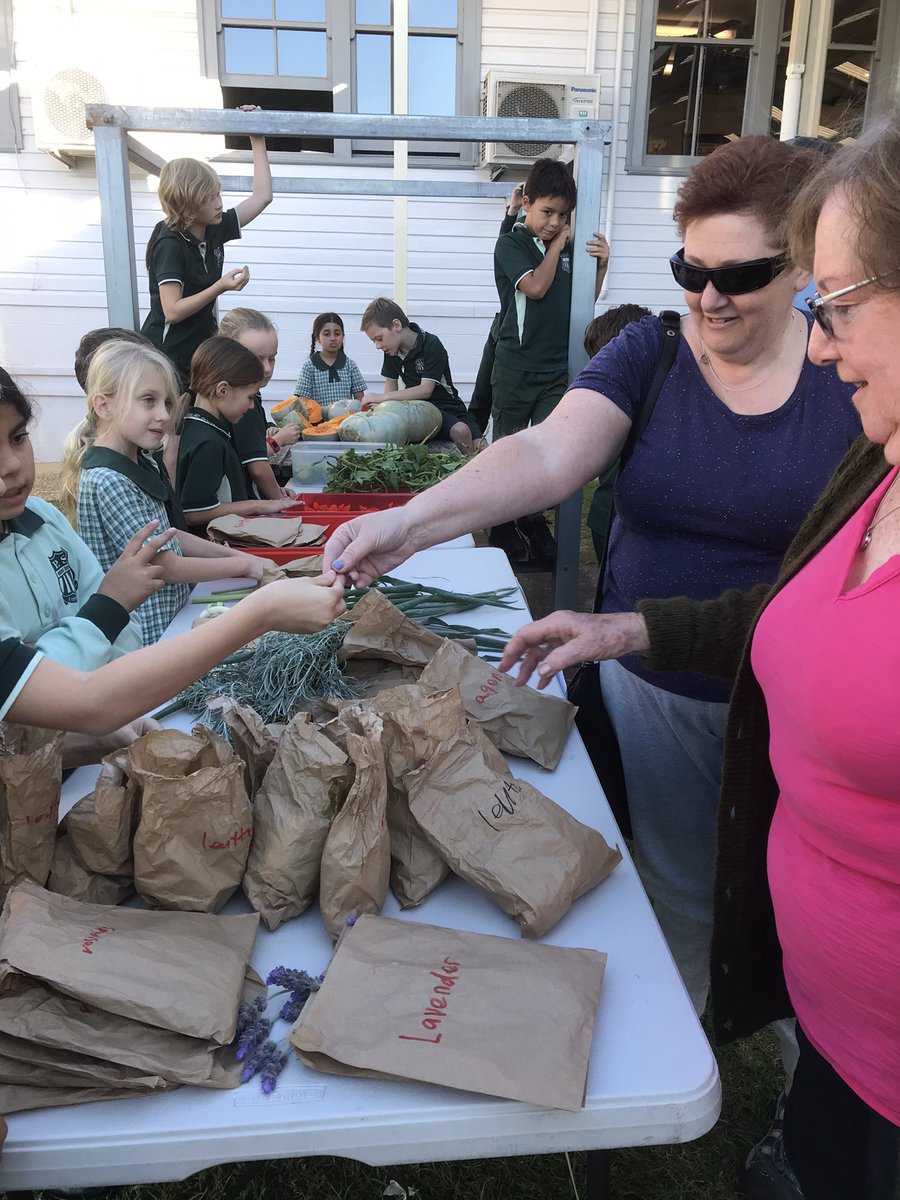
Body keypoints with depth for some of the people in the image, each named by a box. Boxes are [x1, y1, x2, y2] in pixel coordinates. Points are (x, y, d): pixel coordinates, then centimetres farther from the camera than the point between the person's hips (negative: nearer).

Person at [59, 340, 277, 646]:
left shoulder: (144, 462, 7)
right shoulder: (106, 480, -20)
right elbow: (166, 566, -17)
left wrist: (233, 553, 2)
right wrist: (244, 564, -10)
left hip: (173, 614, 8)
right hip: (147, 634, -8)